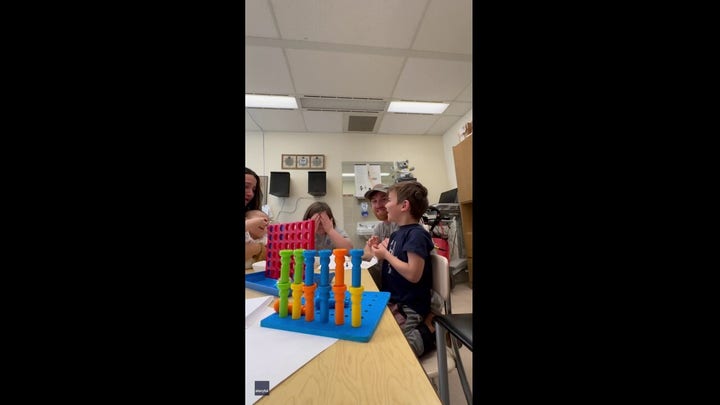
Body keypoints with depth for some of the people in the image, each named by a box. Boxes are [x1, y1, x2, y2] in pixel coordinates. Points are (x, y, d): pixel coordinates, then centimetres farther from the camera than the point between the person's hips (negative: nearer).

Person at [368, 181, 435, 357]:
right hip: (393, 301, 9)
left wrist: (386, 254, -18)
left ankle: (426, 335, 3)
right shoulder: (396, 234, 6)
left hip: (409, 308, -8)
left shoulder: (416, 234, -20)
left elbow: (413, 275, -27)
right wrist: (380, 247, -1)